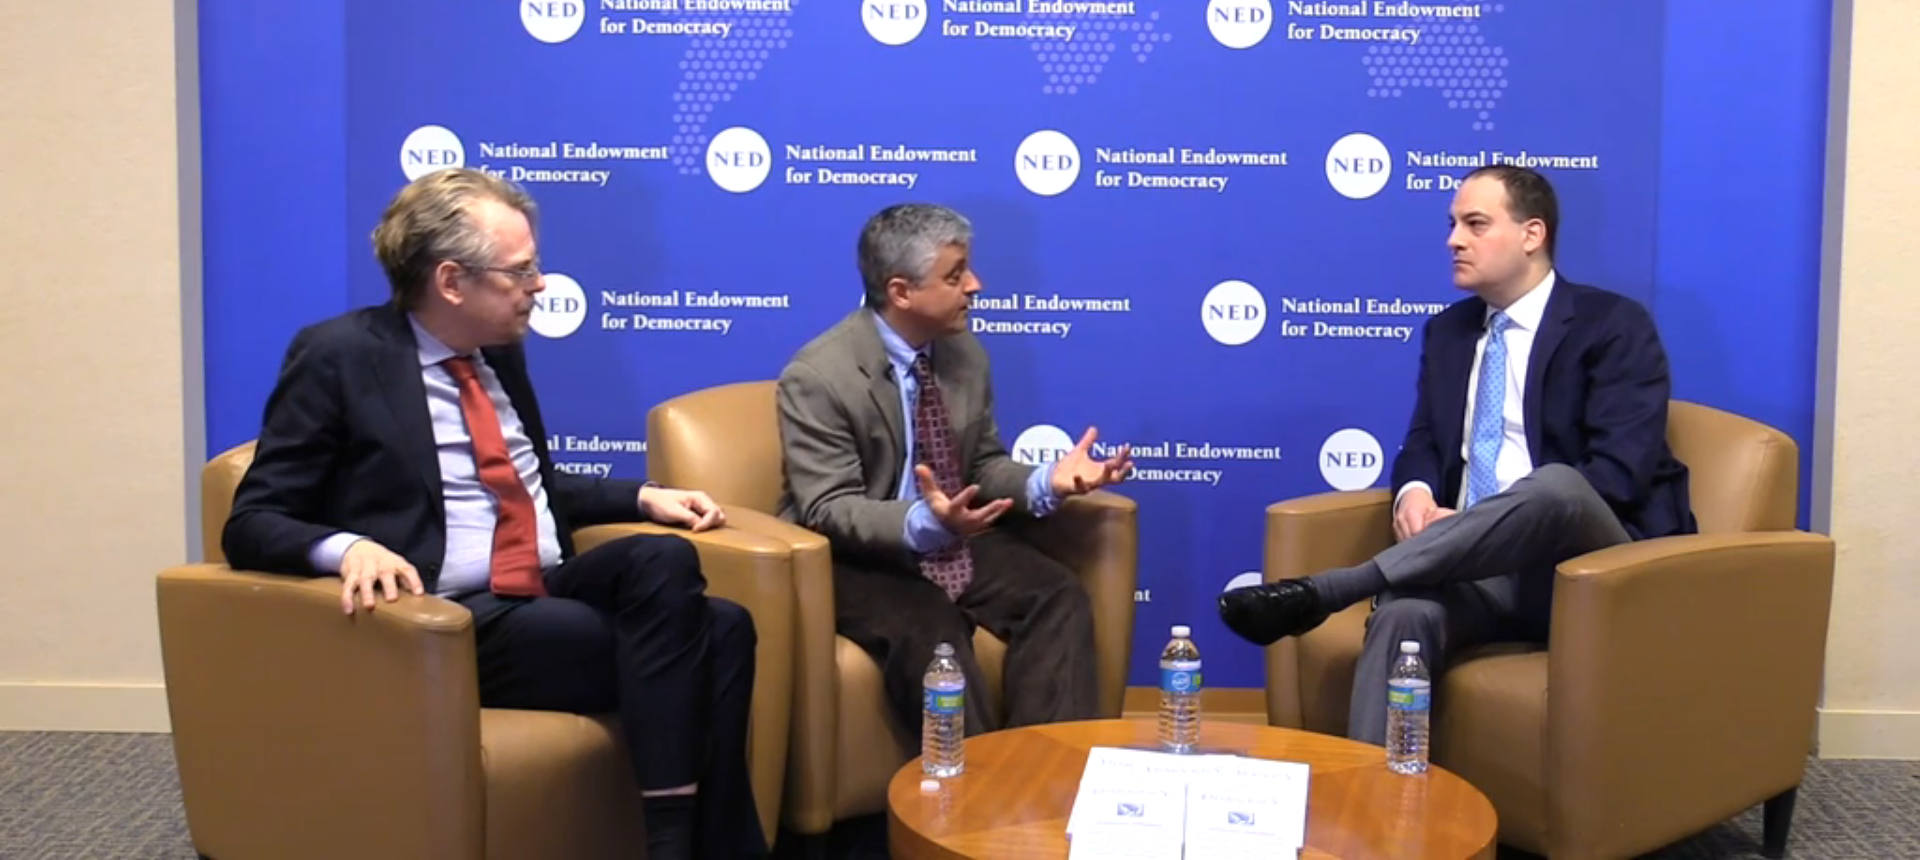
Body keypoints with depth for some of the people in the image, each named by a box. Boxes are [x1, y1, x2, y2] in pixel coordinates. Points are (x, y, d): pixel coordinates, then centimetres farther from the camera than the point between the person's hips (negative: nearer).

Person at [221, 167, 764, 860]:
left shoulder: (499, 351, 14)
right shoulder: (339, 356, -6)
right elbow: (251, 524, -7)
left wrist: (643, 498, 12)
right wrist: (348, 548, -29)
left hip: (548, 596, 7)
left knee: (720, 629, -21)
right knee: (666, 646, -27)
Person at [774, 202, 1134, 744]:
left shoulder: (965, 353, 3)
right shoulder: (817, 377, -18)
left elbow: (981, 465, 10)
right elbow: (828, 510, -22)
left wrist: (1046, 482, -12)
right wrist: (924, 524, -40)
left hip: (959, 542, 6)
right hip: (861, 559, -6)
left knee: (1060, 600, -18)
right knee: (930, 636, -34)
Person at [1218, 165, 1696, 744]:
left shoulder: (1615, 326, -1)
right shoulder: (1448, 331, 19)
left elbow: (1620, 472, -12)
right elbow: (1423, 443, 18)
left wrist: (1470, 520, -19)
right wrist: (1416, 493, -10)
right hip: (1484, 566, 4)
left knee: (1555, 483, -38)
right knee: (1403, 612, -32)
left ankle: (1323, 590, -39)